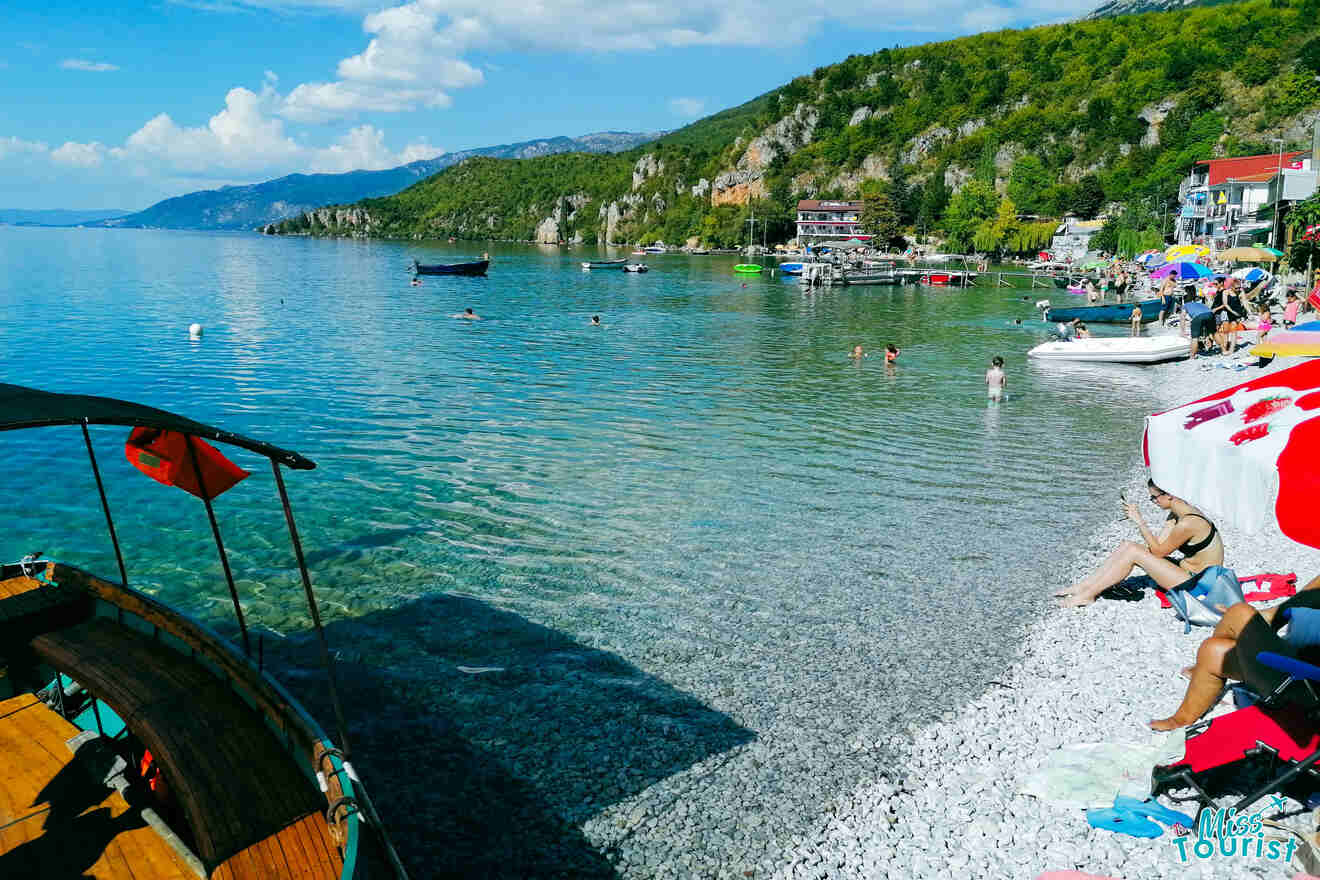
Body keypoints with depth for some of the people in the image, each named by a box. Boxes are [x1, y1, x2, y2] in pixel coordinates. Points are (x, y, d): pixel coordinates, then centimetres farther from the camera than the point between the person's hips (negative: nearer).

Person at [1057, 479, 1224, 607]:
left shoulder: (1188, 523, -25)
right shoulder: (1176, 515, 6)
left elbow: (1158, 551, -16)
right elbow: (1158, 545, 2)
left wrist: (1140, 522, -16)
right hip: (1187, 569, 10)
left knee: (1132, 552, -18)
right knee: (1127, 545, 0)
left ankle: (1088, 594, -12)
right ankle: (1084, 586, 0)